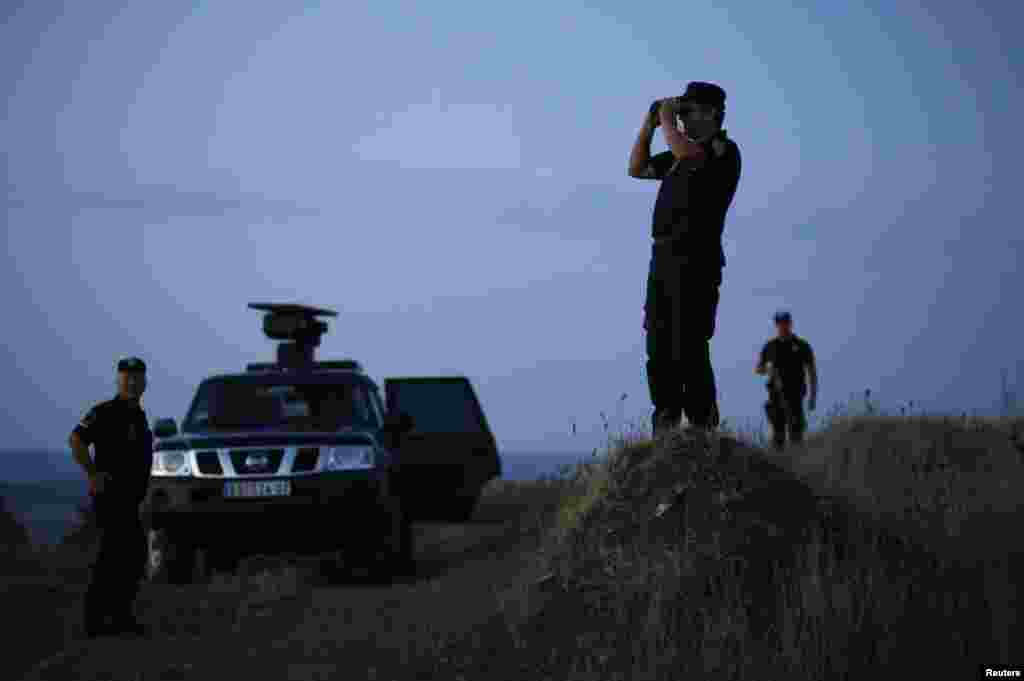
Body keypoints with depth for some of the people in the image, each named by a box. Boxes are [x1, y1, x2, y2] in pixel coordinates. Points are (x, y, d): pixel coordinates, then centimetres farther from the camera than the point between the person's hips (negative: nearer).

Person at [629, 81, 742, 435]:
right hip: (663, 259, 8)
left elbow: (687, 154, -23)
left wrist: (667, 120, -7)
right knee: (659, 350, 6)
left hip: (697, 261, -8)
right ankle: (665, 431, 10)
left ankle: (702, 428, -9)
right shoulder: (679, 154, 21)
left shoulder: (724, 151, -4)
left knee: (689, 350, -12)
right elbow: (637, 168, 26)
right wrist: (649, 124, 17)